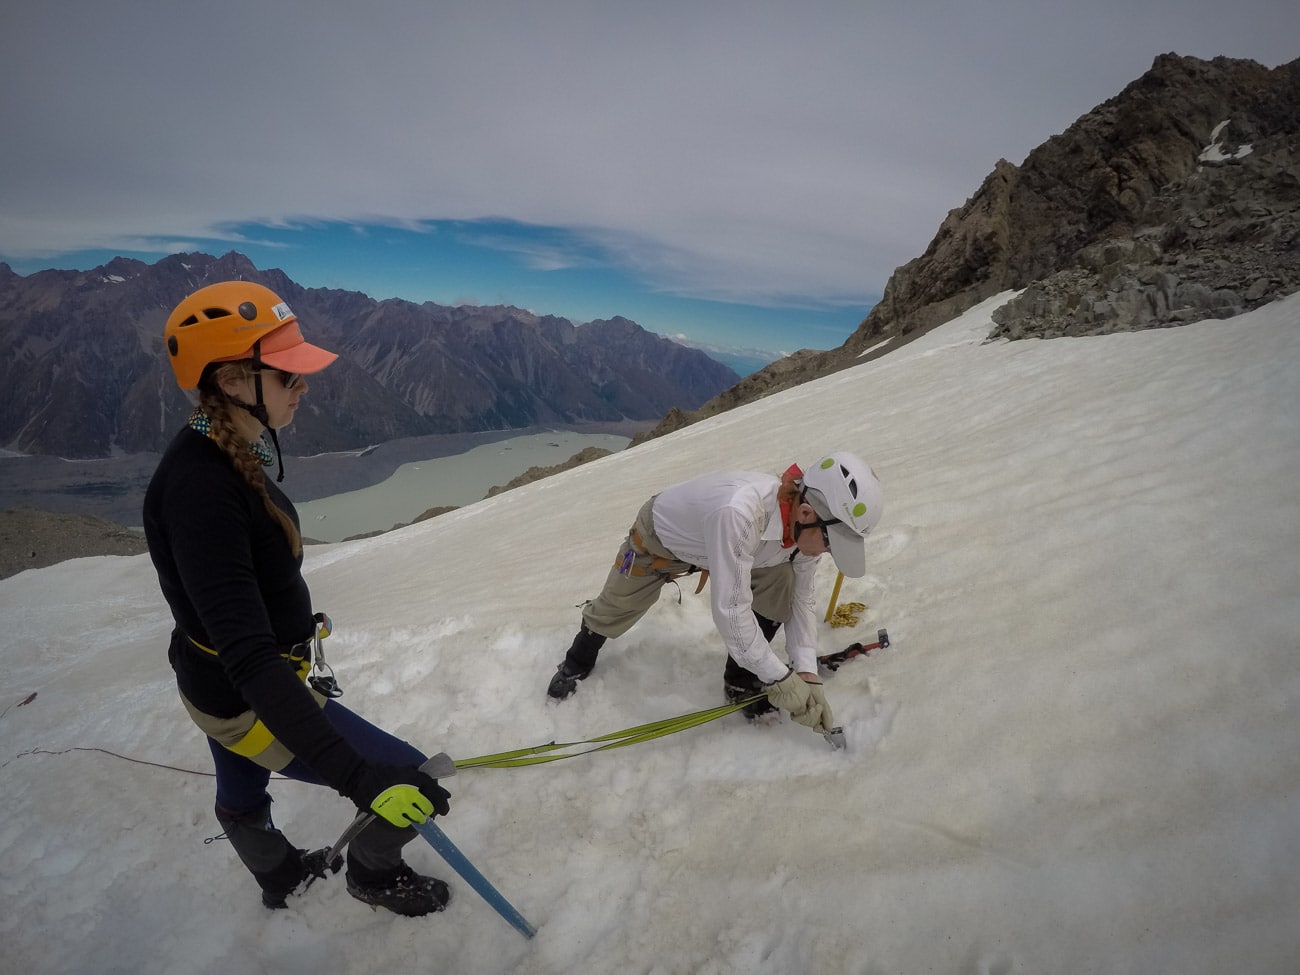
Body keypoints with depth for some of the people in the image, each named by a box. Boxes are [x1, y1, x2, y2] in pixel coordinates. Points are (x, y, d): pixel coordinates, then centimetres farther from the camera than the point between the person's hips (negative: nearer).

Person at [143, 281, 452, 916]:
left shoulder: (222, 453, -5)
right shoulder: (200, 490, -34)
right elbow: (248, 659, -38)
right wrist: (358, 774, -40)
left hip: (215, 677, 9)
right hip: (248, 705, -9)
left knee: (240, 796, 34)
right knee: (409, 785, 3)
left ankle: (278, 876, 65)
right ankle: (372, 873, 35)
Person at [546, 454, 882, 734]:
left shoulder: (806, 526, -25)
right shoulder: (738, 511, -49)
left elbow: (800, 600, -15)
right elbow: (730, 608, -45)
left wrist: (807, 674, -25)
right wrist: (779, 678, -36)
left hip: (720, 543, 5)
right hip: (659, 534, -4)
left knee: (782, 581, -16)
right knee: (614, 609, 14)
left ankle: (741, 681, 3)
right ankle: (577, 662, 48)